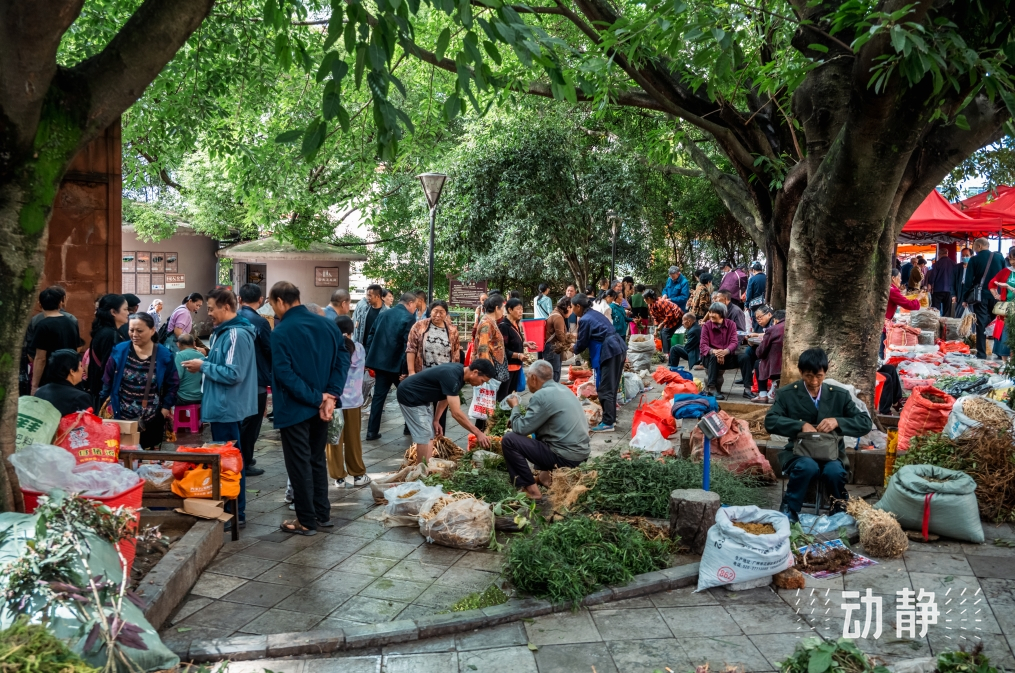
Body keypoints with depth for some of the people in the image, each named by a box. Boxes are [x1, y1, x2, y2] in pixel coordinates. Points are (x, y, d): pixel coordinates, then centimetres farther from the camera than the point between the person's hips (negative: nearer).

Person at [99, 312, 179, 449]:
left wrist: (165, 408, -2)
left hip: (152, 421, 0)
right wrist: (109, 407, 2)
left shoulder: (164, 355, -4)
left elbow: (172, 385, 4)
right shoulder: (119, 351, -3)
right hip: (122, 418, 0)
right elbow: (108, 381, 5)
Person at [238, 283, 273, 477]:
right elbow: (271, 350, -13)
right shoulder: (260, 322, -17)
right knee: (251, 422, 4)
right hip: (256, 379, -6)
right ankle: (245, 463, 11)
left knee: (240, 419, 19)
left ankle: (241, 458, 29)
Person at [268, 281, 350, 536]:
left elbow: (285, 374, -22)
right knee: (317, 459, 18)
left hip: (294, 408, -6)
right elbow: (342, 359, -4)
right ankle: (323, 514, 24)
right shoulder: (328, 324, 2)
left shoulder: (281, 332, -16)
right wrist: (330, 395, -11)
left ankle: (306, 521, 11)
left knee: (299, 464, 4)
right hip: (321, 406, 6)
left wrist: (317, 399, -18)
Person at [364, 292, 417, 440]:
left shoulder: (382, 314, 10)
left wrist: (369, 359, 15)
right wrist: (405, 369, -15)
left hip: (379, 361, 6)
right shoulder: (409, 318, -10)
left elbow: (370, 336, 11)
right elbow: (408, 344, -17)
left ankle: (372, 431, 9)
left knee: (378, 396, 10)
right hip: (396, 363, -5)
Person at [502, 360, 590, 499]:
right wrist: (517, 419, 12)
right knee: (534, 425, 29)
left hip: (566, 457, -9)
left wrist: (515, 407, 4)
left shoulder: (542, 395, -17)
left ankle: (530, 489, -3)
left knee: (509, 440, -8)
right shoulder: (561, 389, 11)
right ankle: (545, 473, 23)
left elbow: (521, 429, -13)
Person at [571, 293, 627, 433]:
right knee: (611, 387, 17)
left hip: (608, 352, -9)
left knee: (605, 389, -5)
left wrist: (573, 348, 19)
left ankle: (608, 423, -6)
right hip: (618, 348, 10)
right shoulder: (596, 314, 18)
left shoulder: (584, 320, -9)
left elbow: (582, 343, -3)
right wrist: (577, 344, 33)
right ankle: (611, 417, 25)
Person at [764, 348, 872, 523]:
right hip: (799, 451, -1)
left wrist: (838, 421, -18)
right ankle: (789, 509, -11)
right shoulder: (787, 393, 0)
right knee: (807, 466, -36)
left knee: (834, 471, -33)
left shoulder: (840, 395, 5)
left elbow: (865, 423, 1)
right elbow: (770, 421, -11)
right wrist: (801, 425, -26)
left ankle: (839, 510, -2)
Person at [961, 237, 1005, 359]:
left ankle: (981, 354, -2)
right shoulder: (999, 258, 4)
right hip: (996, 296, 3)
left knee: (981, 324, -1)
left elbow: (968, 280, -7)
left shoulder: (974, 259, -6)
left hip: (980, 296, -3)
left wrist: (965, 298, -2)